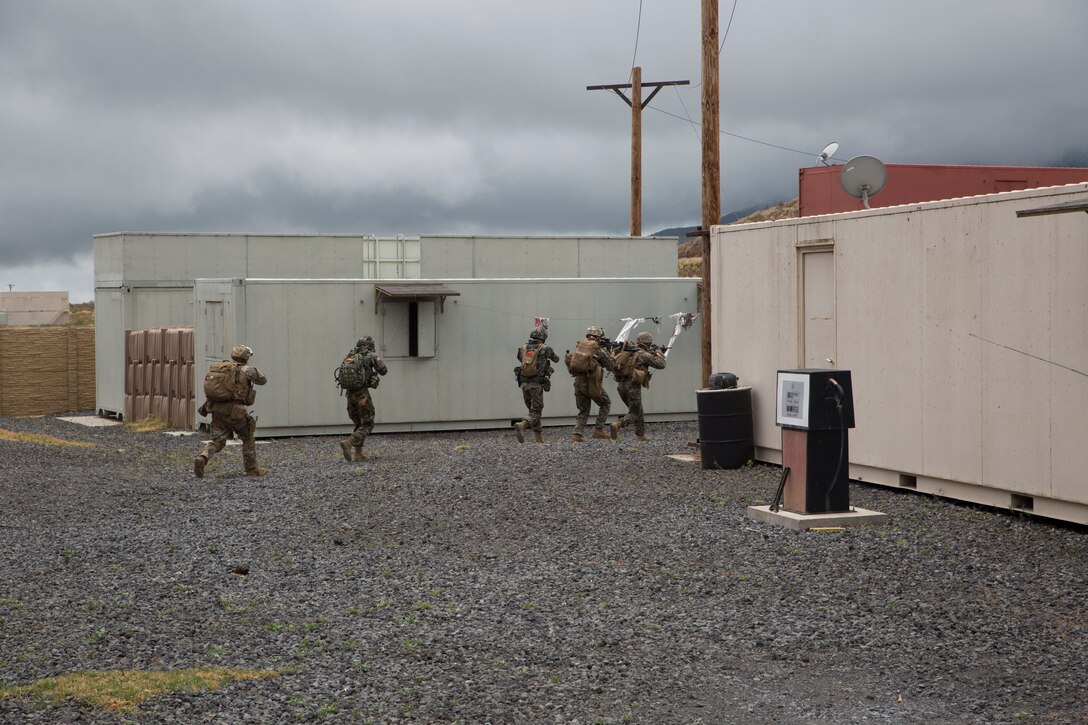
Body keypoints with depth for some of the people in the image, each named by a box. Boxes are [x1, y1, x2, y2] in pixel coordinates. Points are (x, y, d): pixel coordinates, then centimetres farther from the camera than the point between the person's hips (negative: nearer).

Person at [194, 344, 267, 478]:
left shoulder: (218, 367, 12)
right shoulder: (245, 370, -3)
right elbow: (262, 380, 10)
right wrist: (254, 371, 28)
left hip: (216, 410, 5)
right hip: (234, 411, -5)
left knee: (217, 441, 6)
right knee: (248, 438, 16)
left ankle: (202, 458, -22)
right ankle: (252, 469, 23)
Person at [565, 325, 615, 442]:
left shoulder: (579, 346, 9)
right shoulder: (599, 350, -7)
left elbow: (569, 361, 14)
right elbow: (610, 366, 3)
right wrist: (606, 352, 14)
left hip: (578, 382, 5)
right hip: (591, 383, -5)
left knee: (583, 411, 15)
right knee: (606, 404, 18)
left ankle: (577, 434, 0)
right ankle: (598, 430, 10)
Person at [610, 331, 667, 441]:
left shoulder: (629, 352, 17)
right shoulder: (644, 355, -5)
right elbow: (661, 365, -5)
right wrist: (659, 353, 16)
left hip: (621, 385, 8)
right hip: (632, 386, -8)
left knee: (638, 410, 22)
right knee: (634, 414, -3)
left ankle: (640, 435, 24)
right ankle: (617, 425, -28)